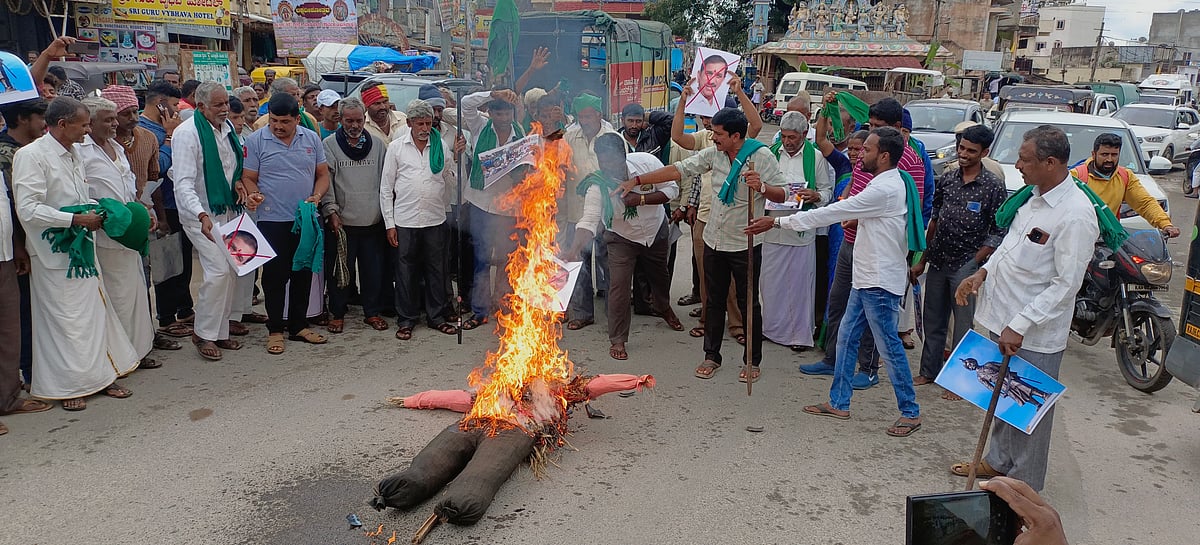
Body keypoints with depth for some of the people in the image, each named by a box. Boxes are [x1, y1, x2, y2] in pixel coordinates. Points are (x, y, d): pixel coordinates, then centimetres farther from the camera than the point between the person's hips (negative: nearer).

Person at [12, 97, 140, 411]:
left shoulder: (72, 154, 12)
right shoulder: (31, 156, -15)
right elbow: (28, 210, -22)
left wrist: (97, 210, 6)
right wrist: (77, 219, -21)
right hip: (55, 255, -8)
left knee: (95, 313, 11)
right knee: (64, 320, 1)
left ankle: (101, 376, 22)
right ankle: (68, 386, 14)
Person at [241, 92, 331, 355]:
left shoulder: (312, 139, 5)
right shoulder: (256, 141, -3)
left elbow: (323, 174, 10)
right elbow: (248, 178, 0)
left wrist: (317, 195, -8)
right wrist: (253, 194, -20)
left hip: (306, 219, 3)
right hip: (272, 220, -3)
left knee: (303, 273, 11)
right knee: (275, 275, 1)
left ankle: (298, 326, 24)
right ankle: (275, 330, 13)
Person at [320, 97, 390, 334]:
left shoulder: (377, 144, 7)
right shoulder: (329, 145, -1)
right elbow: (325, 181, -3)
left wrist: (387, 212, 7)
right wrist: (332, 211, -12)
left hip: (373, 221, 2)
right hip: (342, 221, -2)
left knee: (374, 269, 9)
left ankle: (373, 312, 23)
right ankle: (337, 313, 20)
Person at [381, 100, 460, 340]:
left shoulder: (441, 146, 6)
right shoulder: (396, 147, 3)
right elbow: (386, 188, 3)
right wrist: (389, 224, -1)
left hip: (436, 220, 1)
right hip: (405, 221, -1)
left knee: (437, 270, 8)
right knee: (406, 272, 5)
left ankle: (437, 316, 21)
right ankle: (406, 319, 16)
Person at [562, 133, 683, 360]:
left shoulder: (646, 162, -28)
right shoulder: (597, 184, -32)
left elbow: (672, 188, -19)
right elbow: (589, 220, -40)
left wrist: (641, 199, -33)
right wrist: (574, 249, -57)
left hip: (656, 230, 3)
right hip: (621, 237, -2)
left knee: (660, 274, 24)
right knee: (619, 286, -11)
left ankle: (664, 308, 57)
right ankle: (617, 340, 5)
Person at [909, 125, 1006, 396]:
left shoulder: (993, 187, -9)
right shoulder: (948, 178, 5)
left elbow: (997, 234, -9)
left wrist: (975, 266, -15)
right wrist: (922, 259, 11)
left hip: (966, 265, -5)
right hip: (938, 262, 5)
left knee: (963, 325, 3)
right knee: (933, 321, 14)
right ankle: (929, 371, 28)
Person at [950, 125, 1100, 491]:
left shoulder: (1076, 215, -22)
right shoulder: (1032, 196, 5)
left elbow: (1066, 283, -22)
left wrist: (1019, 326, -22)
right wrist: (983, 271, 4)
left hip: (1035, 332, -8)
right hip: (1003, 317, 9)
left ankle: (1024, 484, 23)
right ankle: (997, 461, 41)